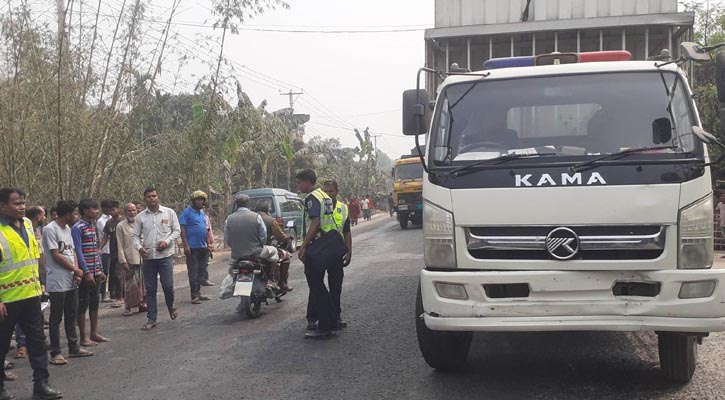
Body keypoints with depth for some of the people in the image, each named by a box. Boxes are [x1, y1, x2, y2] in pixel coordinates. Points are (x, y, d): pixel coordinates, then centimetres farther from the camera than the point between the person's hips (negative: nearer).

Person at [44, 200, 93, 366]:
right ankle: (55, 353, 5)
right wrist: (76, 270, -7)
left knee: (71, 316, 14)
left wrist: (76, 272, -2)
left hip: (71, 281, 8)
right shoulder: (50, 229, -13)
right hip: (57, 282, -8)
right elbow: (56, 255, -15)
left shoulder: (67, 228, 13)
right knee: (56, 319, -1)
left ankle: (74, 348, 23)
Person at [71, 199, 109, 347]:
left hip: (95, 272, 8)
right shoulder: (77, 228, -11)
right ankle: (83, 337, 6)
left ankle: (94, 333, 21)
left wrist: (100, 270, 14)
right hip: (86, 272, -8)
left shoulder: (93, 226, 13)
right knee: (83, 303, -1)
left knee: (95, 302, 12)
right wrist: (86, 272, -18)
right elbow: (78, 251, -15)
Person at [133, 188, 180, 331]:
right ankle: (151, 319, 13)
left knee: (168, 285, -6)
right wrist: (139, 247, -11)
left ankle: (171, 306, 26)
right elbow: (136, 235, 9)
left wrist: (167, 241, -11)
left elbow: (177, 230, 5)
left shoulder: (169, 212, 3)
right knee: (150, 289, 6)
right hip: (148, 257, 2)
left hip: (165, 256, -2)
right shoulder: (140, 216, 6)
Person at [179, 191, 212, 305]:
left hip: (202, 247, 8)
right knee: (193, 272, -4)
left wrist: (208, 244, 15)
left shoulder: (203, 213, 15)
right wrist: (185, 244, -19)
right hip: (192, 247, -8)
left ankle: (198, 293, 20)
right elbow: (182, 228, -13)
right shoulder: (187, 212, -7)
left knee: (201, 271, 11)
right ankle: (194, 296, 0)